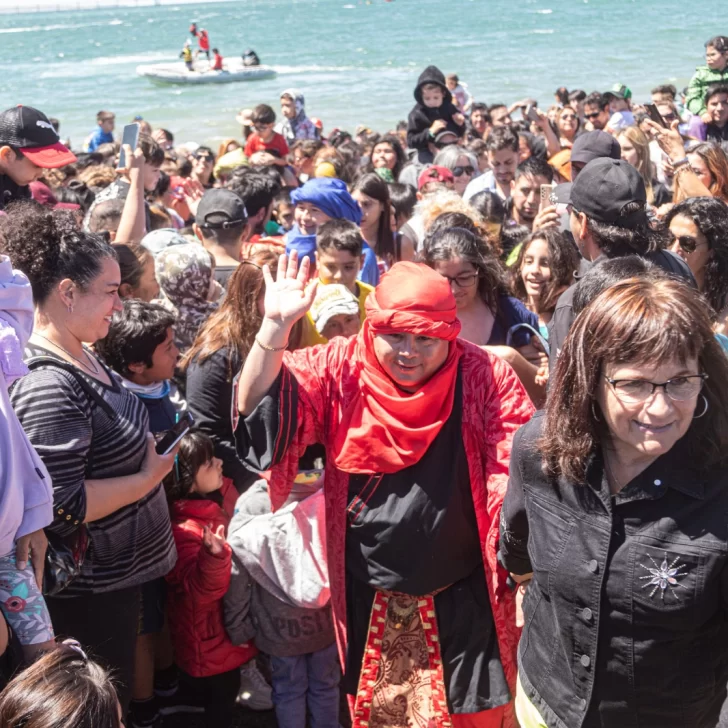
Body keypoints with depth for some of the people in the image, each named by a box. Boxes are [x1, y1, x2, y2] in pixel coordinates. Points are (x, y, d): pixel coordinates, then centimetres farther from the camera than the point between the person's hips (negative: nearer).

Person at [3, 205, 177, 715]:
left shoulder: (82, 356, 4)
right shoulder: (47, 386, -27)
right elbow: (62, 507, -29)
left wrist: (147, 454, 6)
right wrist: (149, 476, -19)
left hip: (118, 573, 9)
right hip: (90, 591, -9)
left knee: (117, 698, 24)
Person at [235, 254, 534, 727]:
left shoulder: (484, 379, -13)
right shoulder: (339, 368, -8)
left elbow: (520, 484, -12)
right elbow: (258, 408, -18)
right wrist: (276, 326, -30)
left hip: (462, 598, -2)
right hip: (369, 597, 2)